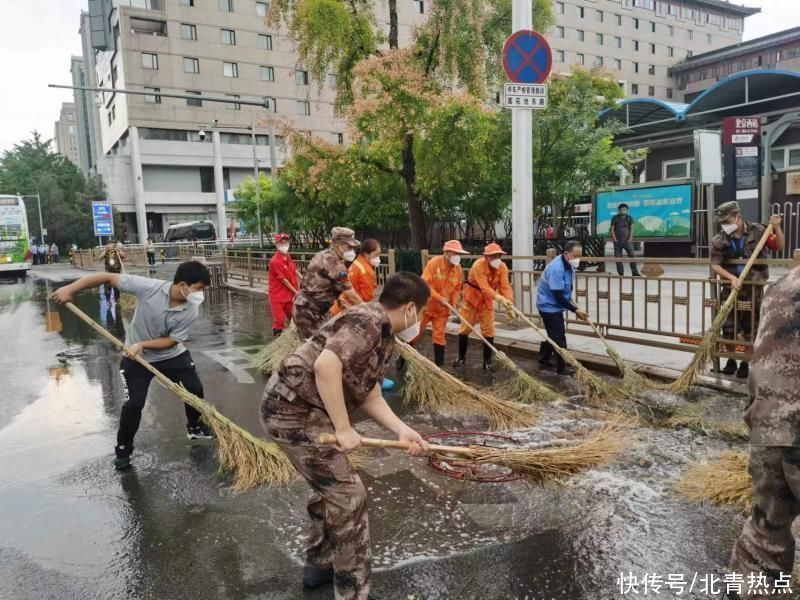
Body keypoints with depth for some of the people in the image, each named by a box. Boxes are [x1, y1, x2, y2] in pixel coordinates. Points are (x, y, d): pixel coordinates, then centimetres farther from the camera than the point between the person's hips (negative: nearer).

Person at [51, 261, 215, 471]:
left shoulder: (191, 310, -24)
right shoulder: (149, 287, -31)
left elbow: (172, 340, -17)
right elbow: (108, 278, -26)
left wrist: (142, 344, -29)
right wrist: (70, 288, -29)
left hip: (172, 355, 3)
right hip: (136, 358, -3)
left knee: (195, 389, 4)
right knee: (133, 403, -9)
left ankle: (195, 427, 33)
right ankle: (123, 449, 13)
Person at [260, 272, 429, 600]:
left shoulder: (383, 335, 12)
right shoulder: (368, 321, -20)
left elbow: (368, 394, 11)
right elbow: (325, 365, -32)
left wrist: (402, 430, -1)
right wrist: (343, 429, -24)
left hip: (303, 409, 11)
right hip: (294, 410, -11)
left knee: (332, 486, 24)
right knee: (348, 495, -3)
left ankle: (319, 564, 42)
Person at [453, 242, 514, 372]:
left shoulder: (502, 267, -14)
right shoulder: (478, 265, -28)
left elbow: (505, 286, -22)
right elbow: (484, 287, -38)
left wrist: (509, 302, -39)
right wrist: (499, 298, -51)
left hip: (487, 300, 3)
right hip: (472, 298, -3)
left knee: (488, 331, 0)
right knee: (465, 328, 4)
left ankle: (487, 361, 9)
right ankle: (461, 358, 20)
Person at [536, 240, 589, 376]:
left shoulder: (568, 264, 0)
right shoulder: (556, 269, -30)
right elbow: (558, 296, -28)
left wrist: (574, 307, 15)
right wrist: (575, 310, -24)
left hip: (552, 305, 10)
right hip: (550, 306, -10)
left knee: (552, 334, 20)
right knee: (559, 336, -3)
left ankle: (544, 361, 33)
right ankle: (561, 367, 8)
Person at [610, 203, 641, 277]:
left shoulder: (629, 218, 5)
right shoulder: (615, 218, 0)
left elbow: (631, 229, 5)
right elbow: (612, 229, 0)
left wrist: (630, 239, -4)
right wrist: (615, 240, -8)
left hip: (627, 241, 1)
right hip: (618, 241, -1)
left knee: (631, 256, -9)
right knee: (618, 258, -1)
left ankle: (635, 273, -8)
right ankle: (620, 274, 5)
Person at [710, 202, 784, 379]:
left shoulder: (757, 231, -3)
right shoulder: (719, 240, -3)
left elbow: (779, 247, 3)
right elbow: (715, 265, -5)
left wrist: (777, 228, -13)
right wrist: (732, 277, -19)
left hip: (753, 289, -1)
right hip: (730, 289, 1)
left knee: (751, 329, 5)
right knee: (728, 328, 6)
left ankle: (746, 363, 18)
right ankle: (731, 361, 23)